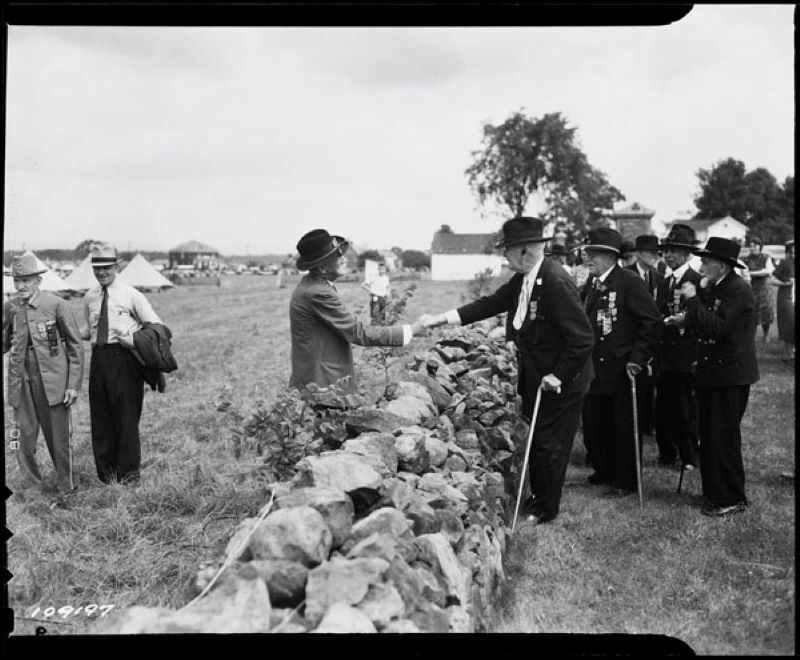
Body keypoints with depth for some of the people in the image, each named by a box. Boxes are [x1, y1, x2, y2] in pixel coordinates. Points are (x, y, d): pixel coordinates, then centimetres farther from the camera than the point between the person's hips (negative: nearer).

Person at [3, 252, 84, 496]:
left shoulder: (55, 304, -7)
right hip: (21, 382, 3)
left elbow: (75, 346, -3)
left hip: (51, 381, -3)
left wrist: (74, 384, -7)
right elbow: (5, 344, 17)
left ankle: (65, 489, 21)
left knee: (58, 438, 3)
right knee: (24, 437, 4)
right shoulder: (9, 307, 5)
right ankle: (31, 489, 20)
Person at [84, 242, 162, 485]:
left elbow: (156, 326, -1)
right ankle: (106, 472, 22)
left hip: (124, 359, -5)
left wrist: (137, 341, -16)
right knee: (100, 417, 9)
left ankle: (129, 473, 13)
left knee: (126, 415, -1)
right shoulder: (90, 297, 11)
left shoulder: (130, 295, -3)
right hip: (99, 359, 5)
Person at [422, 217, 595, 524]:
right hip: (534, 378, 8)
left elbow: (582, 339, -27)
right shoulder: (522, 280, 0)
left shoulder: (556, 282, -28)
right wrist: (442, 318, 0)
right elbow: (490, 303, 6)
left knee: (550, 446, 7)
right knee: (537, 442, 21)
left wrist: (557, 377, -20)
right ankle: (538, 497, 38)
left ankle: (546, 509, 25)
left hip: (560, 383, -8)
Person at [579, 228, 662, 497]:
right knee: (594, 424, 14)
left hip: (621, 370, -7)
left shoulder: (629, 281, -12)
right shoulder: (591, 283, 11)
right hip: (594, 369, 7)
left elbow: (652, 322, -14)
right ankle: (604, 471, 32)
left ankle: (625, 481, 16)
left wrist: (638, 359, -18)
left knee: (624, 427, 4)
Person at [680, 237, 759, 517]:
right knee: (709, 437, 14)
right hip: (710, 373, 9)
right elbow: (697, 324, 13)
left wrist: (694, 299, -20)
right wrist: (687, 319, -4)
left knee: (723, 438, -3)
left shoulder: (739, 290, -15)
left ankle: (732, 499, 8)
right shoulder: (711, 288, 12)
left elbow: (718, 327, -25)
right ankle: (713, 492, 25)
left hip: (730, 377, -9)